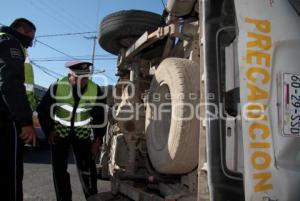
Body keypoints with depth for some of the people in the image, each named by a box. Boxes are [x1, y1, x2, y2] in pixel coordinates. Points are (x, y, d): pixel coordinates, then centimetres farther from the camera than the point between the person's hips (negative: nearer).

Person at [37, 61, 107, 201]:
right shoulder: (57, 87, -21)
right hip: (60, 131, 0)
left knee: (87, 168, -4)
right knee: (59, 168, 1)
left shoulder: (96, 91, -16)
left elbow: (100, 117, -4)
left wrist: (98, 139, -8)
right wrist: (49, 131, -10)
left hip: (82, 132, 0)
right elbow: (43, 110, -6)